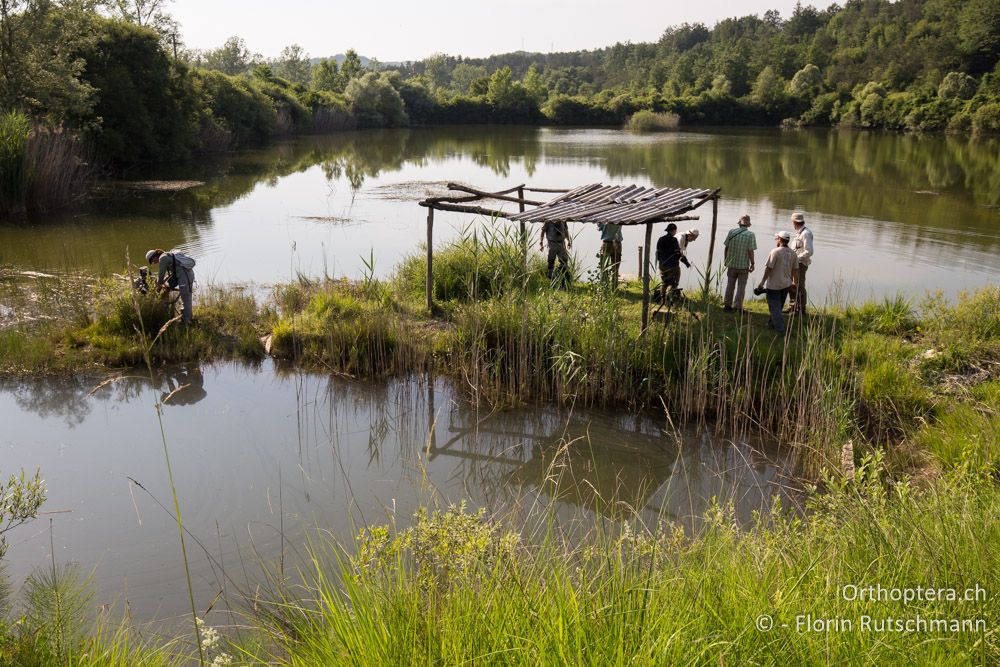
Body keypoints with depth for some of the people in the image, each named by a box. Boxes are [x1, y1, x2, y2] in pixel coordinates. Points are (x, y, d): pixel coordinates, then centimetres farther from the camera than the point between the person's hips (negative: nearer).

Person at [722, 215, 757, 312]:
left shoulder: (732, 231, -4)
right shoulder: (750, 235, -12)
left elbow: (726, 247, 0)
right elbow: (751, 251, -14)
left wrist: (726, 260, 12)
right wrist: (752, 264, -3)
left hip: (731, 264, 3)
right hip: (744, 265, -3)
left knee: (730, 285, 15)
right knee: (741, 286, 8)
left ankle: (727, 304, 20)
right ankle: (737, 306, 8)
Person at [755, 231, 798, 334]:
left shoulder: (775, 252, -16)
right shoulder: (793, 253, 2)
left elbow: (768, 268, -16)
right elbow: (795, 270, 8)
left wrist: (762, 282, -9)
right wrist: (794, 282, 21)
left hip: (774, 285, -6)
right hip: (786, 284, 6)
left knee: (774, 306, 0)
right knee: (779, 305, 20)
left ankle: (780, 328, -5)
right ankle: (771, 323, 32)